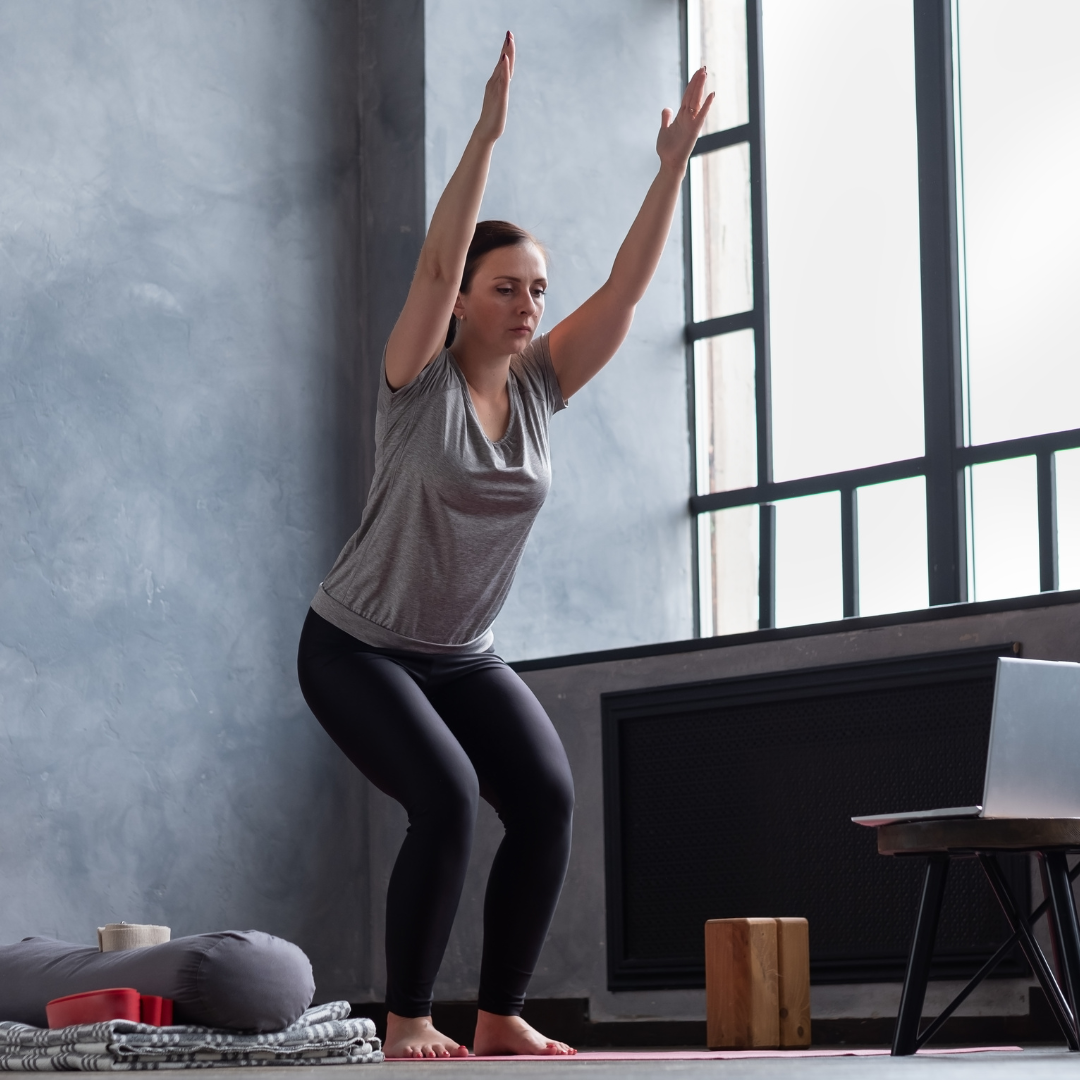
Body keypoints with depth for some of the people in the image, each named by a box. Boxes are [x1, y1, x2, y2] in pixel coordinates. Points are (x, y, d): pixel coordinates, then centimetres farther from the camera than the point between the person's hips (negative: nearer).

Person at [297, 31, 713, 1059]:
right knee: (446, 797, -26)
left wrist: (673, 164, -17)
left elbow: (626, 286, -8)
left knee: (547, 797, -15)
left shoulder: (539, 387, -2)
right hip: (357, 647, -6)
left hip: (463, 657, 6)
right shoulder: (419, 382, -15)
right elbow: (436, 262, -31)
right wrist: (486, 133, -40)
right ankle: (406, 1021, -13)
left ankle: (501, 1018, -4)